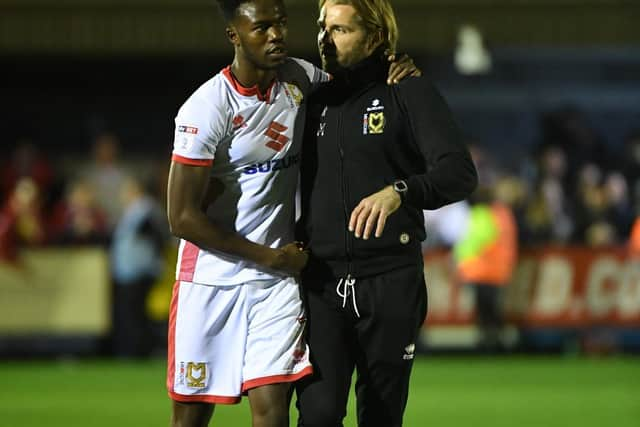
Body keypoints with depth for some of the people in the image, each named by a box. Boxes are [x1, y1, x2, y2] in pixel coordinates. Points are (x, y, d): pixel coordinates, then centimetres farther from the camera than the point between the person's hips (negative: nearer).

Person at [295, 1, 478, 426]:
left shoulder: (408, 93, -2)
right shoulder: (314, 100, 12)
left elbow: (460, 173, -15)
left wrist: (400, 191, -34)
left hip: (391, 281, -2)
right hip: (322, 283, 3)